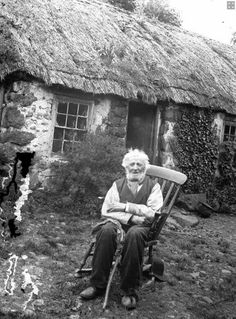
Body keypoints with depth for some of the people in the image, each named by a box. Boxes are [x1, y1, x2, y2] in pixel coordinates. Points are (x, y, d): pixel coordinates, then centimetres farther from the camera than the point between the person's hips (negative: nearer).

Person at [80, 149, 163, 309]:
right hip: (118, 221, 2)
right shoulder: (118, 184, 10)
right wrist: (131, 217, -13)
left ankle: (130, 291, -24)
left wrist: (126, 206, -13)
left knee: (134, 234, -37)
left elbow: (152, 214, -8)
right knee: (106, 230, -32)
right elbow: (106, 210, 0)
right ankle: (98, 284, -20)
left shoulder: (153, 186, 5)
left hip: (141, 225, -2)